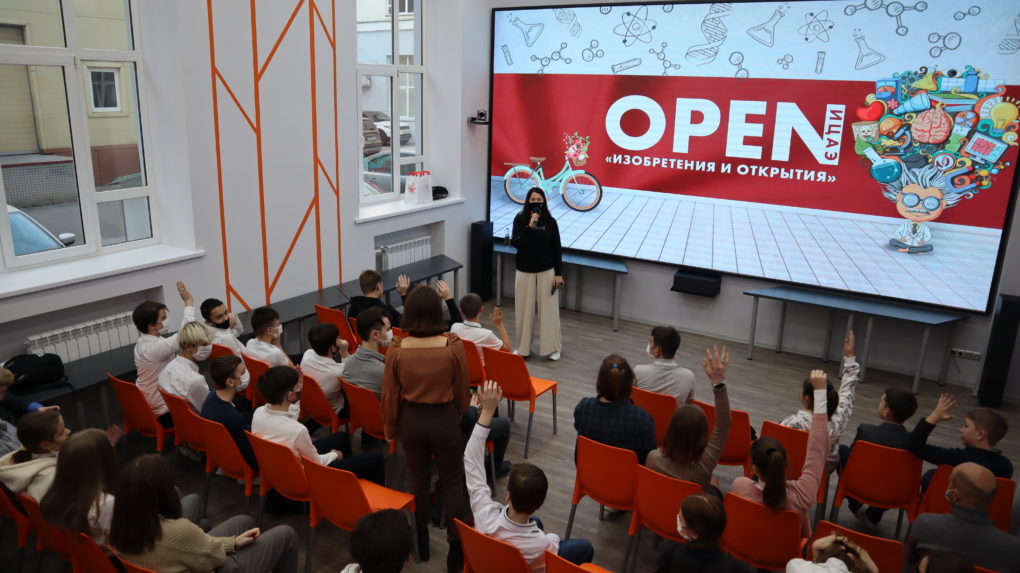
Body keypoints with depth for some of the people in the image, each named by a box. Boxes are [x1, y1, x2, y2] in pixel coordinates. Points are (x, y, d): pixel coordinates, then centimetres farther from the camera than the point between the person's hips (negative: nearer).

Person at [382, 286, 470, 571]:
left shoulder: (396, 350, -16)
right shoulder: (454, 347, -20)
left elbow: (390, 394, -6)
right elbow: (461, 390, -6)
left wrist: (389, 427, 10)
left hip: (411, 420, 2)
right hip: (444, 419, -2)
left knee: (418, 478, 22)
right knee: (452, 482, 16)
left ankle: (421, 542, 36)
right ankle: (456, 548, 19)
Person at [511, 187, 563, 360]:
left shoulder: (550, 221, -2)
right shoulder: (520, 219, -3)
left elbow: (556, 249, 0)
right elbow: (515, 243, -14)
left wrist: (559, 273, -4)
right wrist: (530, 226, -24)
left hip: (546, 271, 0)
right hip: (525, 271, 0)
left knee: (548, 309, 2)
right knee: (524, 309, 6)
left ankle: (552, 347, 14)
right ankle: (523, 347, 19)